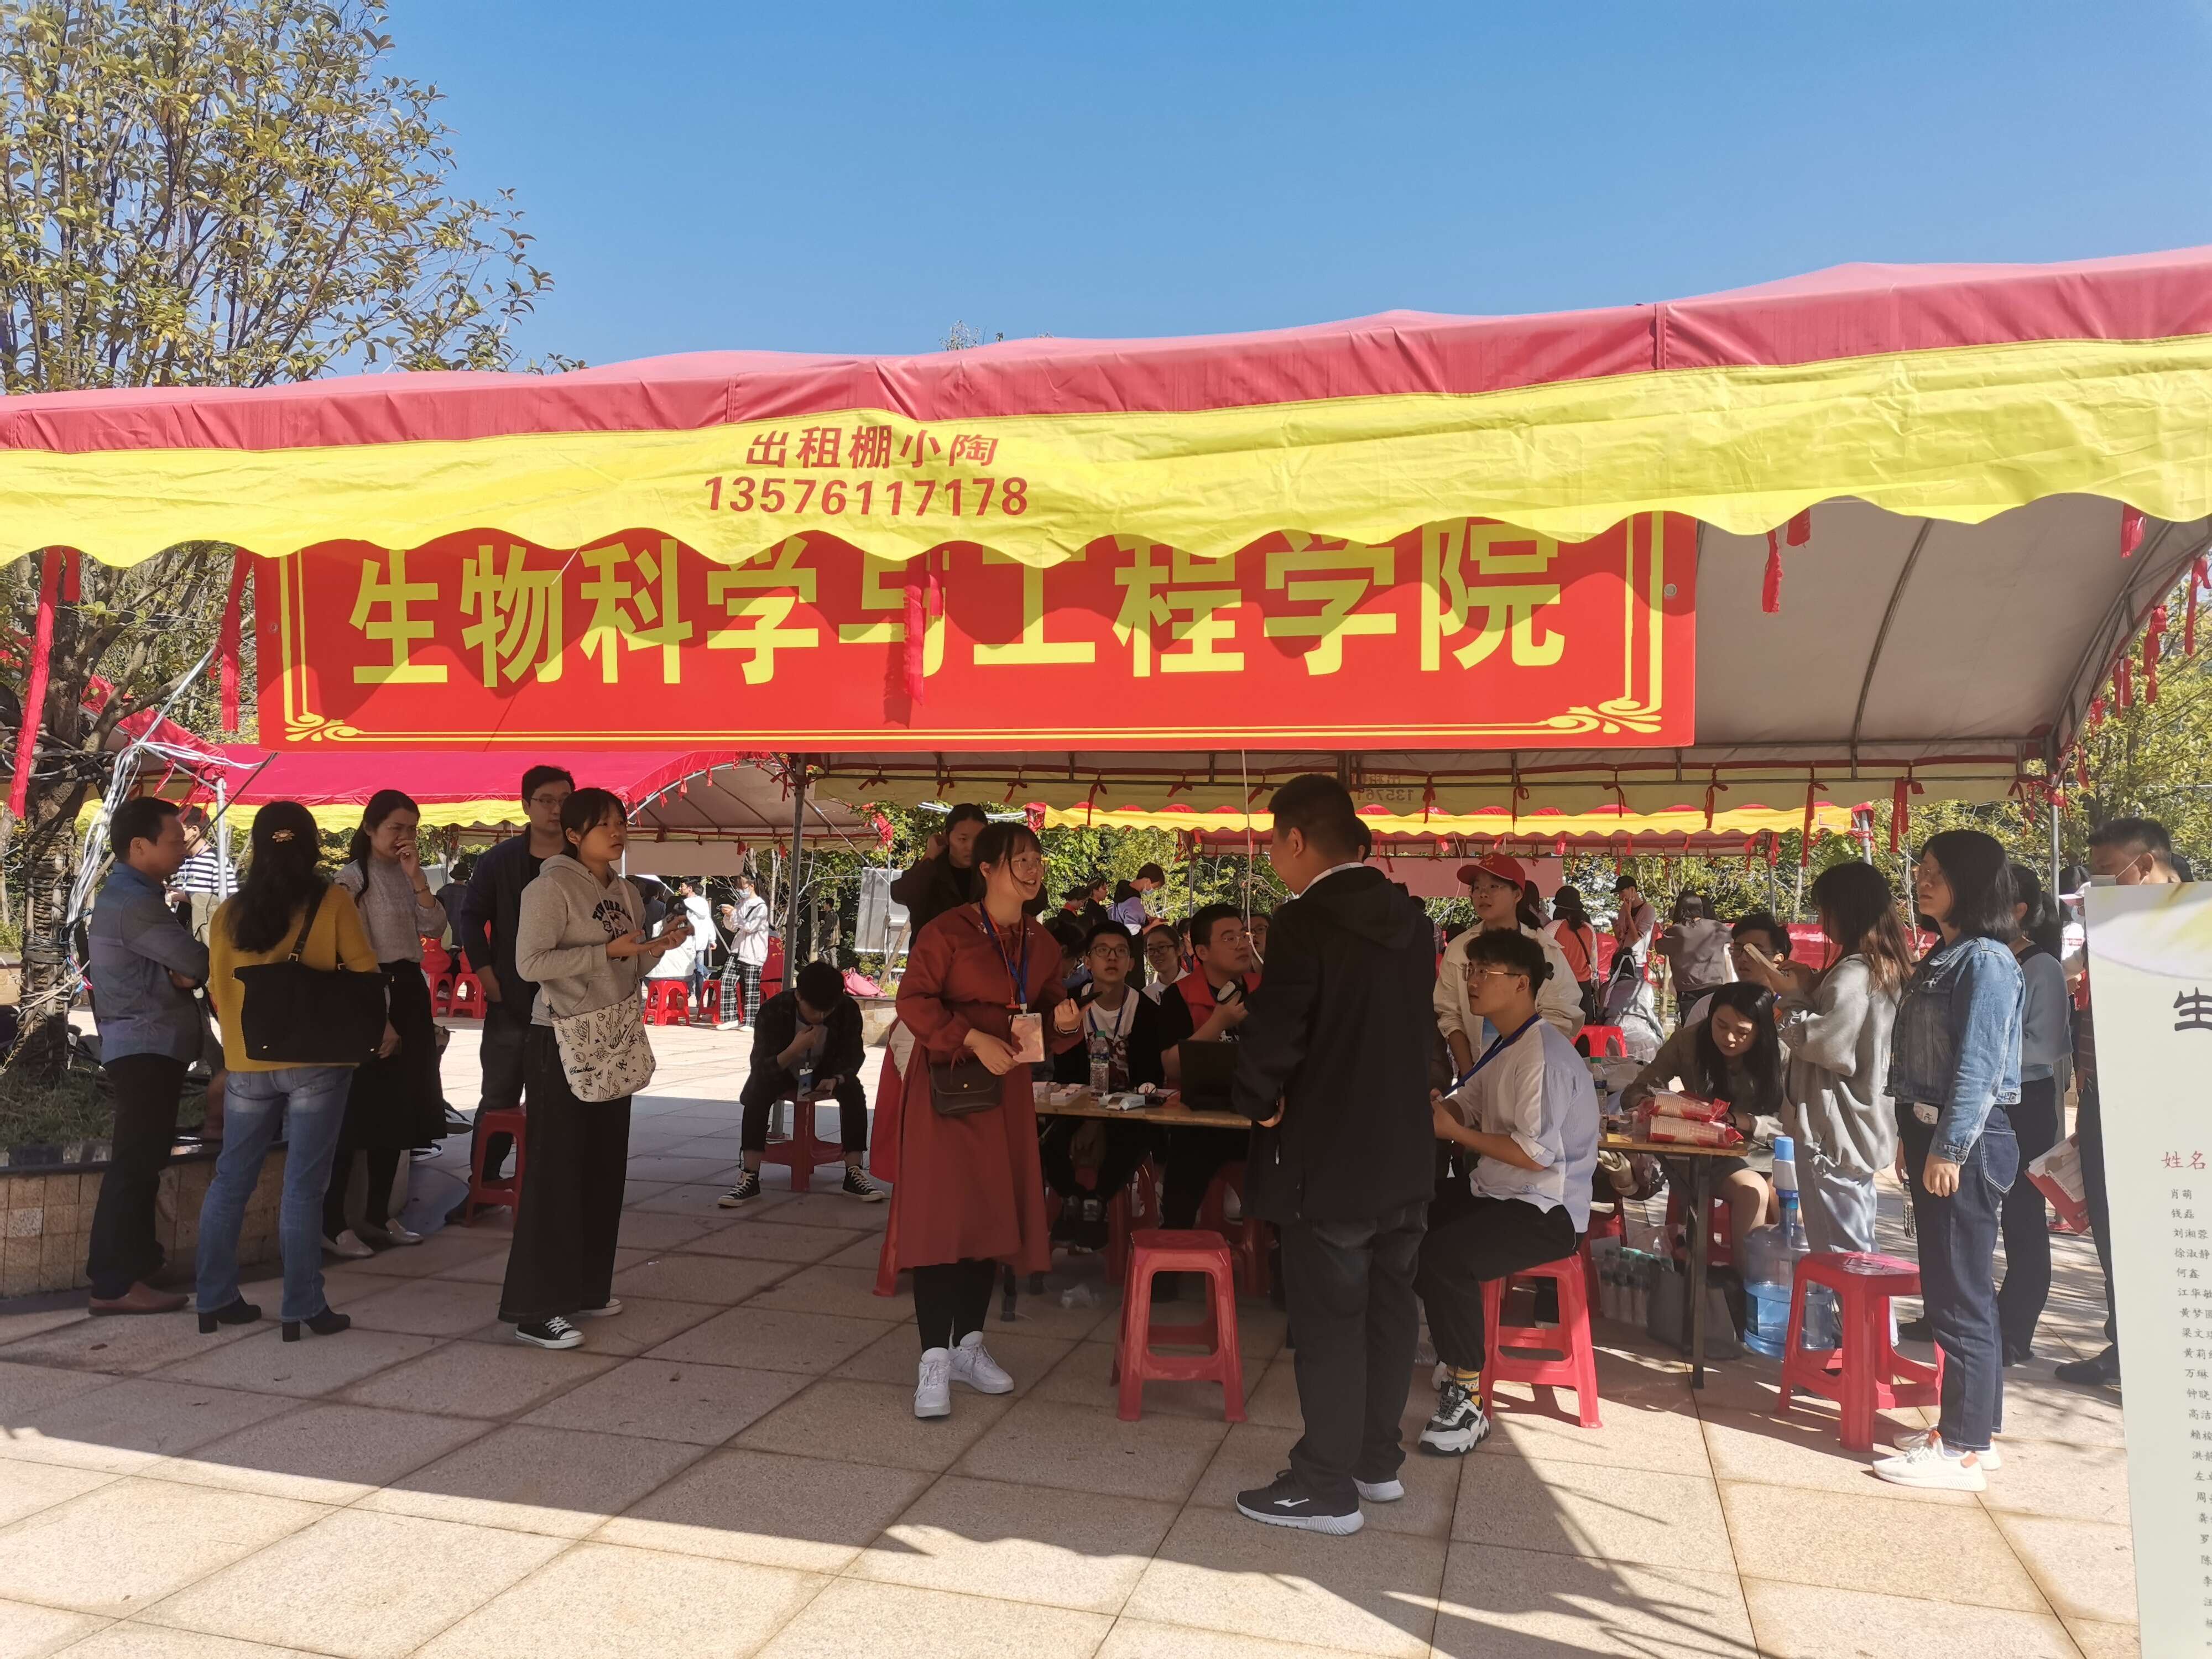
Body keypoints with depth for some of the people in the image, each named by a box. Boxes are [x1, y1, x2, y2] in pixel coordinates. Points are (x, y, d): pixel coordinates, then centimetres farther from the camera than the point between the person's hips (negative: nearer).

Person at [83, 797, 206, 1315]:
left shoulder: (131, 895, 15)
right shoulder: (132, 903, -18)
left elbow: (175, 964, 13)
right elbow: (198, 961, -20)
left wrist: (181, 975, -8)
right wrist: (187, 970, 1)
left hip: (146, 1044, 11)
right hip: (145, 1046, -11)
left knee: (143, 1156, 19)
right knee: (136, 1160, -10)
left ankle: (138, 1255, 31)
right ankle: (114, 1282, -8)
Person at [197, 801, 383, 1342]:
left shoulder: (229, 912, 5)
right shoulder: (332, 901, -6)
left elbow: (217, 991, 10)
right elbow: (364, 975, -5)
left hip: (247, 1063, 4)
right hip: (316, 1061, -3)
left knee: (230, 1181, 15)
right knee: (303, 1187, 0)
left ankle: (214, 1299, 20)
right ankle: (303, 1308, 3)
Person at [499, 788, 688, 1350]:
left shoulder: (626, 894, 12)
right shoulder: (551, 887, -11)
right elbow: (530, 962, -19)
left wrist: (657, 946, 0)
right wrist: (608, 949, -22)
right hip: (561, 1042, -8)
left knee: (604, 1167, 12)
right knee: (556, 1171, -6)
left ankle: (586, 1288, 25)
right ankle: (534, 1309, 0)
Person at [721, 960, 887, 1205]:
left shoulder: (848, 1010, -24)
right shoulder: (773, 1010, -30)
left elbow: (853, 1056, -13)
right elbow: (760, 1067, -31)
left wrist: (836, 1080, -36)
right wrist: (794, 1049, -50)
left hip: (826, 1072, 1)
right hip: (780, 1071, -1)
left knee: (853, 1089, -28)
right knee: (758, 1091, -32)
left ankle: (854, 1175, -23)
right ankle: (749, 1178, -30)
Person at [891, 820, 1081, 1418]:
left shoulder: (1041, 942, 8)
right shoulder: (948, 931, -10)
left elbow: (1048, 1011, 16)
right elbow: (913, 1000, -13)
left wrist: (1064, 1021, -7)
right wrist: (973, 1038, -23)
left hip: (1009, 1092, 6)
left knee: (994, 1214, 10)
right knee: (942, 1217, -6)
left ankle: (968, 1344, 25)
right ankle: (934, 1360, 1)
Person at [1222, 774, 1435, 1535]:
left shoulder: (1307, 921, -19)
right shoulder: (1410, 919, 5)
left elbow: (1270, 1038, -22)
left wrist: (1259, 1102, -5)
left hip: (1329, 1156, -8)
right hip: (1405, 1150, 8)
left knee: (1329, 1319, 3)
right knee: (1388, 1305, 17)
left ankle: (1326, 1486, 13)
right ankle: (1378, 1460, 31)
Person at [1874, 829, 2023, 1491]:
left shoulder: (1986, 960, -13)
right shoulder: (1943, 957, 15)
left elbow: (1979, 1065, -19)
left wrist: (1948, 1149, -20)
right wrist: (1914, 1138, 17)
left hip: (1966, 1143, -9)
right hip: (1933, 1136, 9)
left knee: (1961, 1296, -3)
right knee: (1952, 1290, 15)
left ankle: (1964, 1450, 5)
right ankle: (1967, 1426, 25)